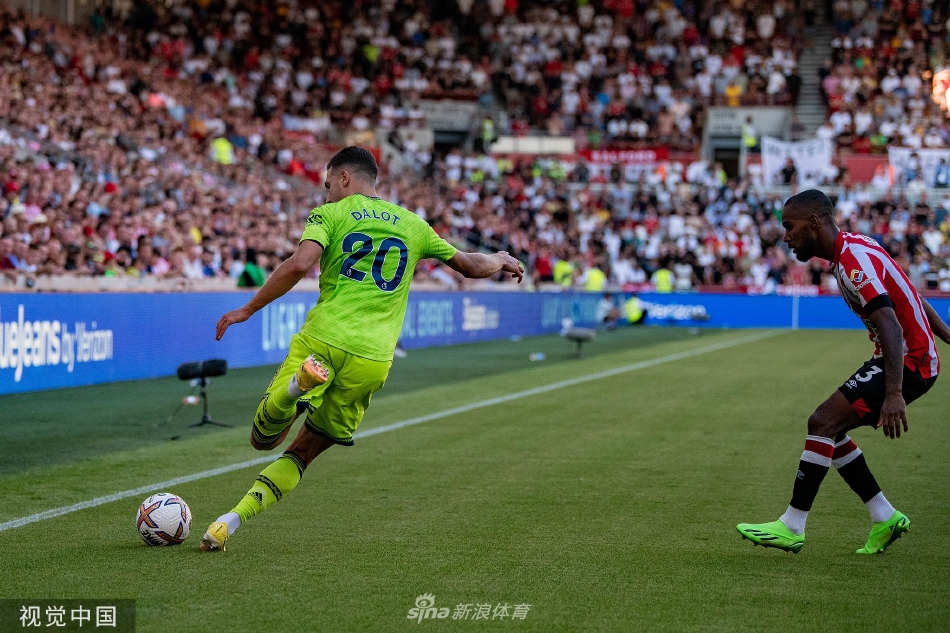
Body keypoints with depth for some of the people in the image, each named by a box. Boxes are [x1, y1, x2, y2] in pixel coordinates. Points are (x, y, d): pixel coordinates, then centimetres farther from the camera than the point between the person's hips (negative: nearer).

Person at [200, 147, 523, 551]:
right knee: (303, 452, 16)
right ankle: (228, 523, 2)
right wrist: (500, 260, 51)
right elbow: (471, 265, 29)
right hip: (372, 359, 3)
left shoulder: (330, 215, 7)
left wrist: (247, 311, -4)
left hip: (322, 339, -3)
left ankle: (300, 382, -31)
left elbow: (299, 265, -11)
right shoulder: (411, 224, 19)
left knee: (263, 440, 1)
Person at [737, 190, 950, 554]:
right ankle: (885, 518, 14)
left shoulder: (853, 260, -20)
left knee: (823, 422, -16)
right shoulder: (854, 248, 12)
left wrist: (893, 393, -39)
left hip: (908, 362, -10)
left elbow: (891, 325, -30)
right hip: (916, 357, 10)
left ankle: (791, 528, -12)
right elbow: (908, 296, 20)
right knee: (830, 430, 9)